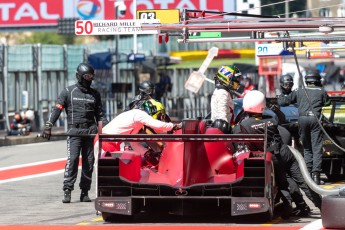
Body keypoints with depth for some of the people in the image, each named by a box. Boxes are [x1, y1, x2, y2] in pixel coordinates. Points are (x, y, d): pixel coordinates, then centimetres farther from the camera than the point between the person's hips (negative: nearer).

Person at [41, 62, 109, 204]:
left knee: (89, 162, 1)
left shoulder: (95, 94, 16)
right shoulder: (68, 92, 5)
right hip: (74, 132, -4)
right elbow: (57, 109, 0)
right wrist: (48, 126, -11)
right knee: (72, 160, -15)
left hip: (90, 131, 4)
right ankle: (67, 191, -14)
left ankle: (85, 192, 7)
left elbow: (100, 114, 20)